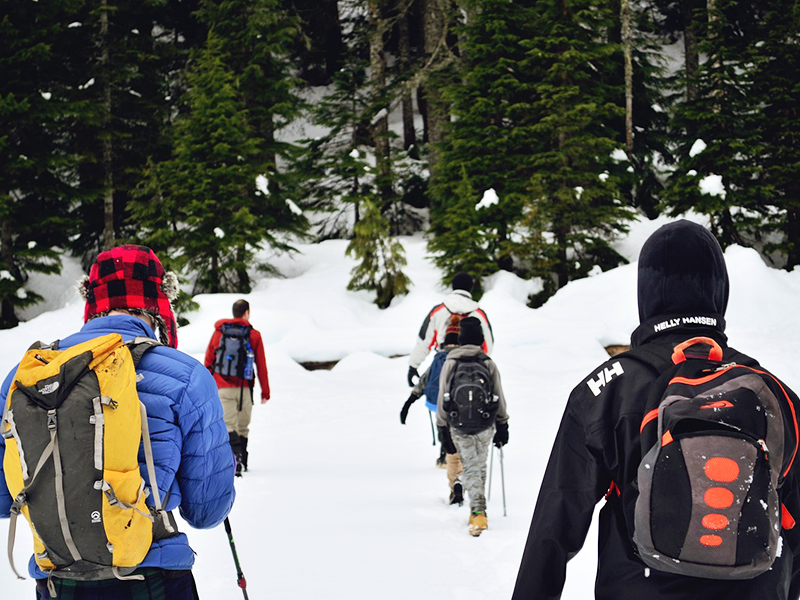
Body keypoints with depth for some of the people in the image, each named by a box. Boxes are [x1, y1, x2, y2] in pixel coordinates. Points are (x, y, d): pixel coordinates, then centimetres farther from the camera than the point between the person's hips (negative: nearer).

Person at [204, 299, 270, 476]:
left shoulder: (218, 332, 8)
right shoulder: (254, 335, 4)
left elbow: (208, 362, 11)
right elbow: (261, 366, 4)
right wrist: (265, 392, 11)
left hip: (223, 388, 0)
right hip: (244, 388, 0)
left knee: (229, 425, -8)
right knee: (243, 427, 13)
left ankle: (236, 456, -29)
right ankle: (241, 462, 17)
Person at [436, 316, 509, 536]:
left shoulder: (450, 364, -4)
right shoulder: (488, 364, -3)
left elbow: (442, 399, -3)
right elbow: (499, 398, 2)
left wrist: (443, 429, 5)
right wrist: (502, 426, 12)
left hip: (458, 425, -1)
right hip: (485, 425, 1)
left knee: (470, 467, 2)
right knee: (480, 466, 16)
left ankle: (478, 511, -15)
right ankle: (477, 511, 23)